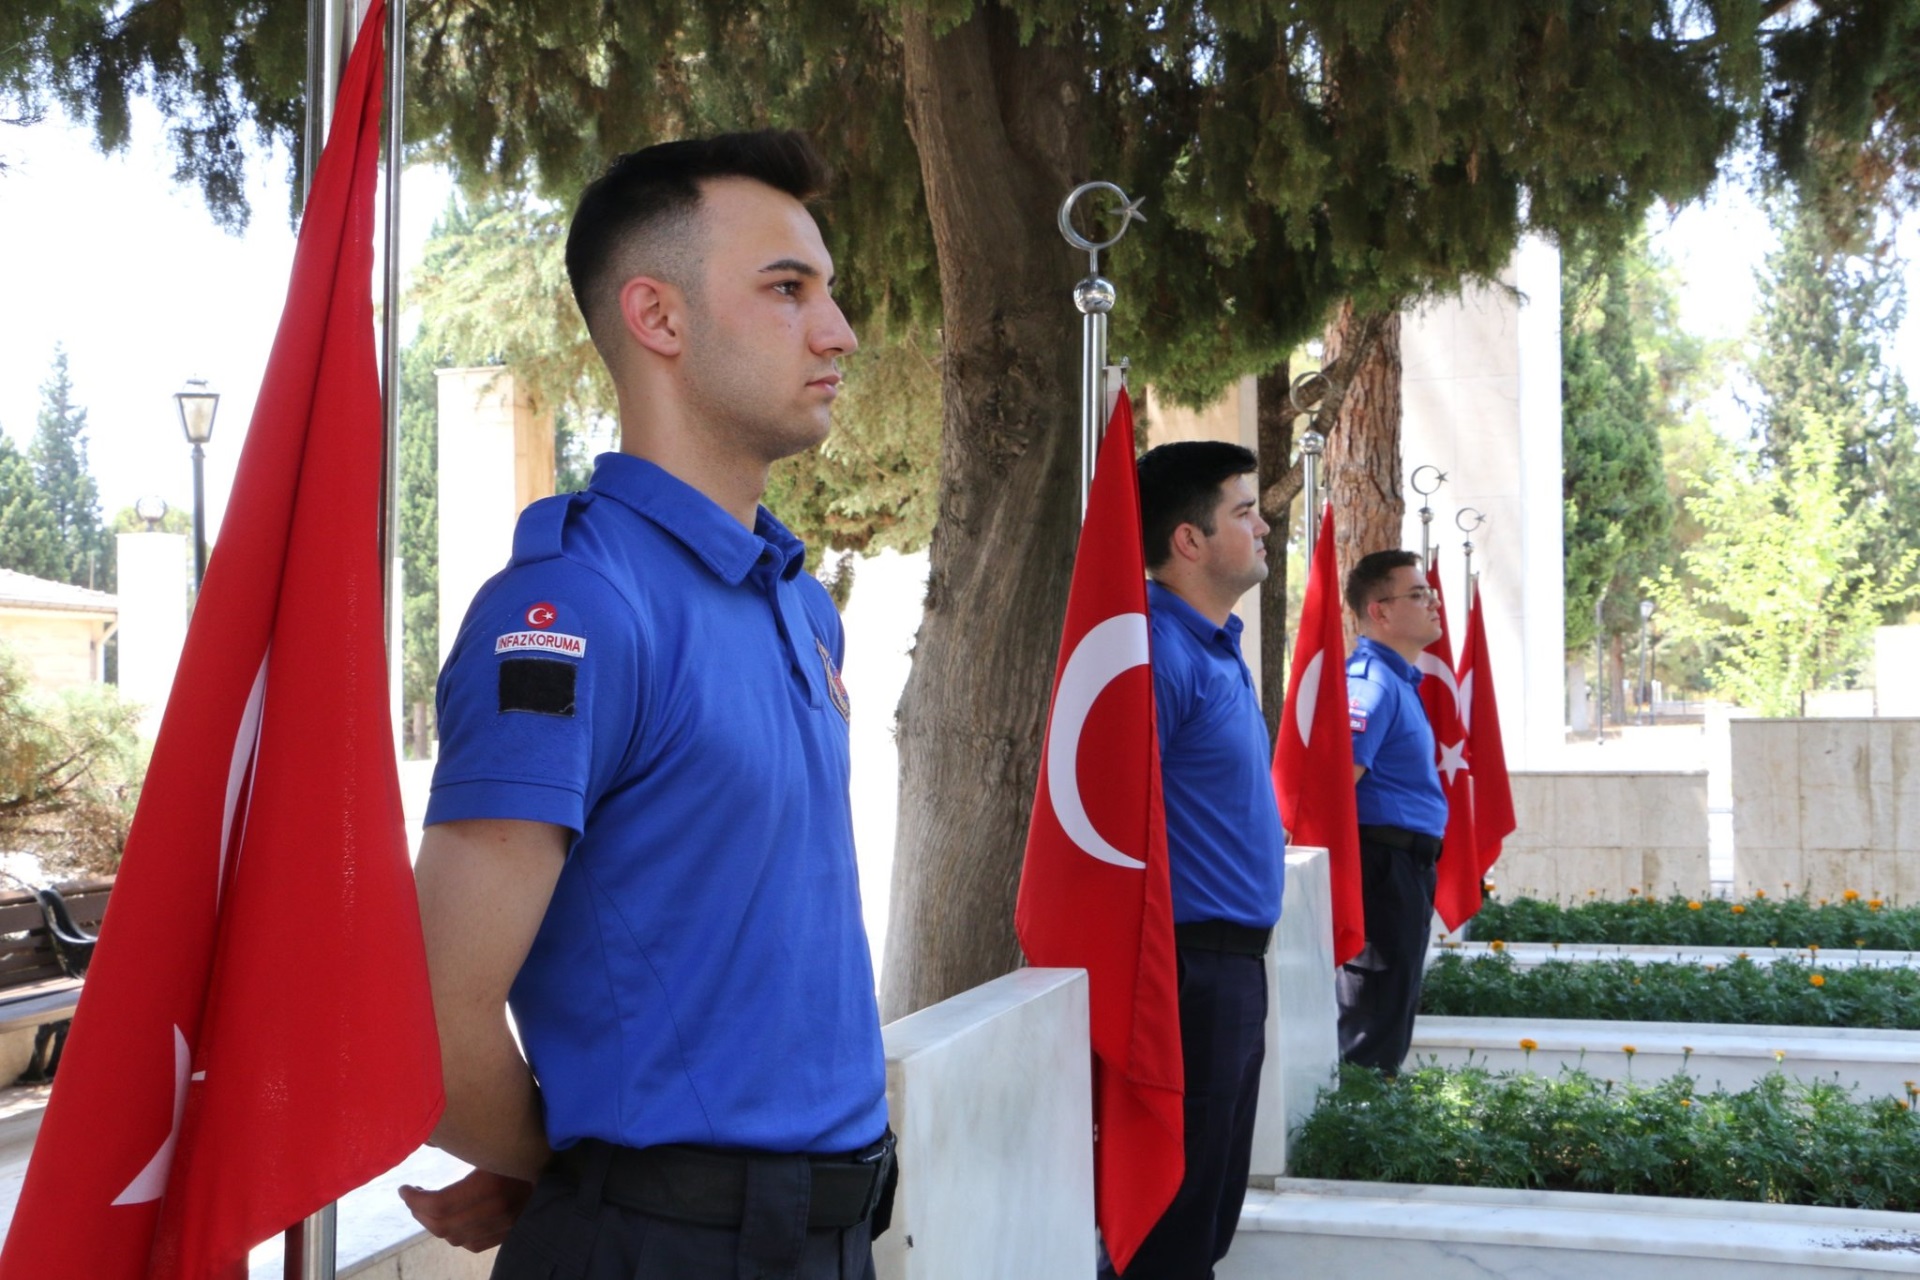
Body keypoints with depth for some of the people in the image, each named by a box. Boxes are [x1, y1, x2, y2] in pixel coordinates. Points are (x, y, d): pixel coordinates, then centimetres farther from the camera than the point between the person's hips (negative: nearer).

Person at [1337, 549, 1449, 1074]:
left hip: (1407, 868, 10)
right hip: (1386, 865, -10)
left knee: (1394, 1007, 16)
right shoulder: (1373, 683, -16)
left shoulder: (1400, 680, 16)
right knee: (1372, 1028, -4)